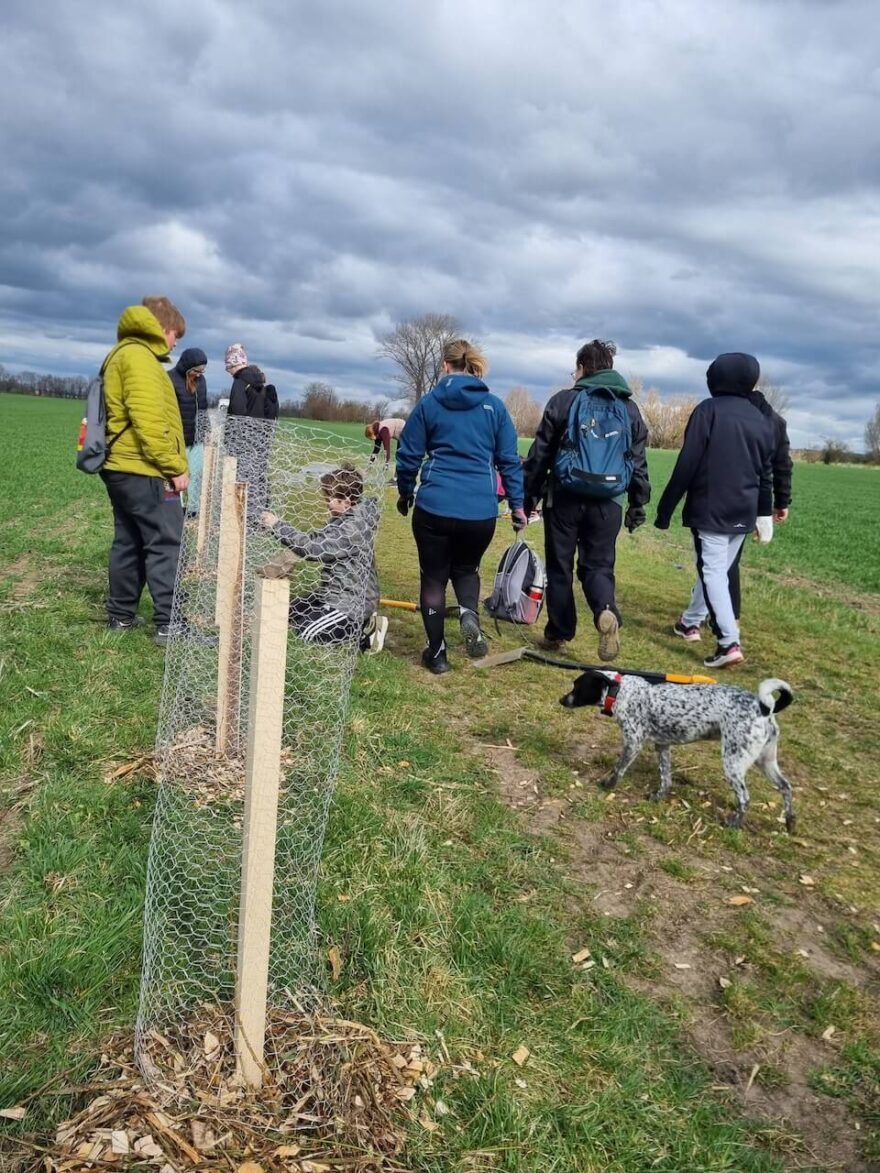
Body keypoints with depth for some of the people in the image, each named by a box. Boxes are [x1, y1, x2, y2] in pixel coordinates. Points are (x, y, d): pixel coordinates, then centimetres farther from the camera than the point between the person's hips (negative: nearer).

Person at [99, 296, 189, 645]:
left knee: (129, 542, 14)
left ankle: (121, 615, 19)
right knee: (166, 544, -8)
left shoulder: (123, 354, 21)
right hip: (145, 471, -10)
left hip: (122, 467, 10)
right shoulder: (138, 355, -12)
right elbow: (149, 421, -22)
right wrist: (175, 467, -17)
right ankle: (169, 625, -8)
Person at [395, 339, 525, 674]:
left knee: (434, 576, 14)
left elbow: (409, 454, 7)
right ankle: (469, 615, -5)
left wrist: (405, 493, 22)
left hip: (434, 507, -1)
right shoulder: (494, 406, 6)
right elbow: (509, 459, 6)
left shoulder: (429, 403, 3)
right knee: (466, 567, 25)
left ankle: (436, 652, 16)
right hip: (481, 510, 2)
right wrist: (517, 504, 12)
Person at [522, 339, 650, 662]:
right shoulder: (630, 408, 9)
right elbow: (638, 462, 9)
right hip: (607, 503, 2)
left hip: (564, 499, -2)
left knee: (560, 567, 11)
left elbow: (540, 454, 0)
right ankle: (607, 612, -20)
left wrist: (529, 494, 8)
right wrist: (638, 504, 16)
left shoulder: (562, 401, -1)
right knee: (597, 565, 9)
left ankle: (558, 633, 17)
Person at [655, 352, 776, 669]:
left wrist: (665, 509, -7)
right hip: (743, 513, 6)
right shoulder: (763, 420, 11)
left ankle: (729, 642, -18)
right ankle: (690, 621, 34)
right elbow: (766, 473, 17)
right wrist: (764, 514, 26)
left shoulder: (708, 411, -8)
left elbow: (686, 465, -12)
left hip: (710, 510, -6)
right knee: (718, 569, 18)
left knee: (712, 572, -7)